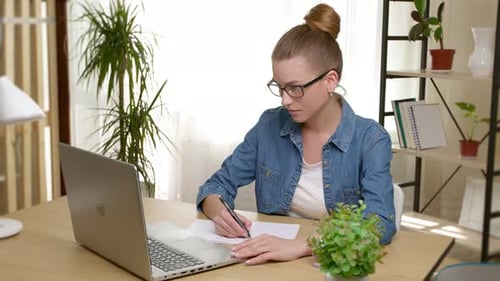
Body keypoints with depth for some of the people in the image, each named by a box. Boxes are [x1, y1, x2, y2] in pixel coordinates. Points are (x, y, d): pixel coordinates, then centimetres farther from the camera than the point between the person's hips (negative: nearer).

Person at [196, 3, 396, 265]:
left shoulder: (370, 140, -10)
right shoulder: (270, 125, 0)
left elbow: (381, 224, -22)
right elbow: (217, 185, 6)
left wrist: (299, 246, -35)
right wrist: (219, 212, -17)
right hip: (272, 262, 3)